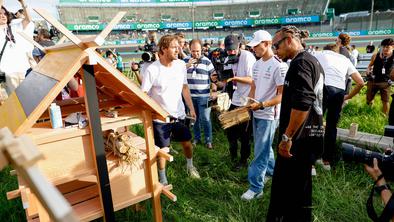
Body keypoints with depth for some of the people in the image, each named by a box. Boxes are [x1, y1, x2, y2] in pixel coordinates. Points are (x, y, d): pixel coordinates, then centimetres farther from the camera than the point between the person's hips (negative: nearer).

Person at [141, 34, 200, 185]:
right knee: (162, 149, 10)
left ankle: (190, 166, 47)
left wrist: (191, 108, 7)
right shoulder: (152, 70, -17)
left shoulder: (181, 65, -4)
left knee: (187, 143, 17)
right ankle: (163, 178, 33)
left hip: (179, 114, 4)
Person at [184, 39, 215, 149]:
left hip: (204, 96, -3)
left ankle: (208, 140, 15)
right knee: (194, 118, 14)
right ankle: (196, 138, 30)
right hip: (190, 95, 3)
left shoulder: (207, 61, -2)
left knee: (205, 119, 0)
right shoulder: (186, 60, 5)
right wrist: (187, 65, -14)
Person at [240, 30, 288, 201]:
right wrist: (248, 103, 4)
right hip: (257, 113, 8)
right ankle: (271, 170, 43)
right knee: (263, 146, 21)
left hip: (269, 115, -8)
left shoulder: (279, 66, -16)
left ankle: (256, 187, 8)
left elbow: (283, 95, -18)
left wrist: (261, 105, -25)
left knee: (260, 151, -3)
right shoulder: (257, 64, 9)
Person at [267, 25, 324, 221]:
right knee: (300, 191, 20)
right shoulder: (313, 61, 18)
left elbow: (302, 103, -26)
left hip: (298, 140, -10)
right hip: (311, 137, 10)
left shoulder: (300, 62, -13)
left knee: (283, 192, -1)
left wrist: (287, 137, -22)